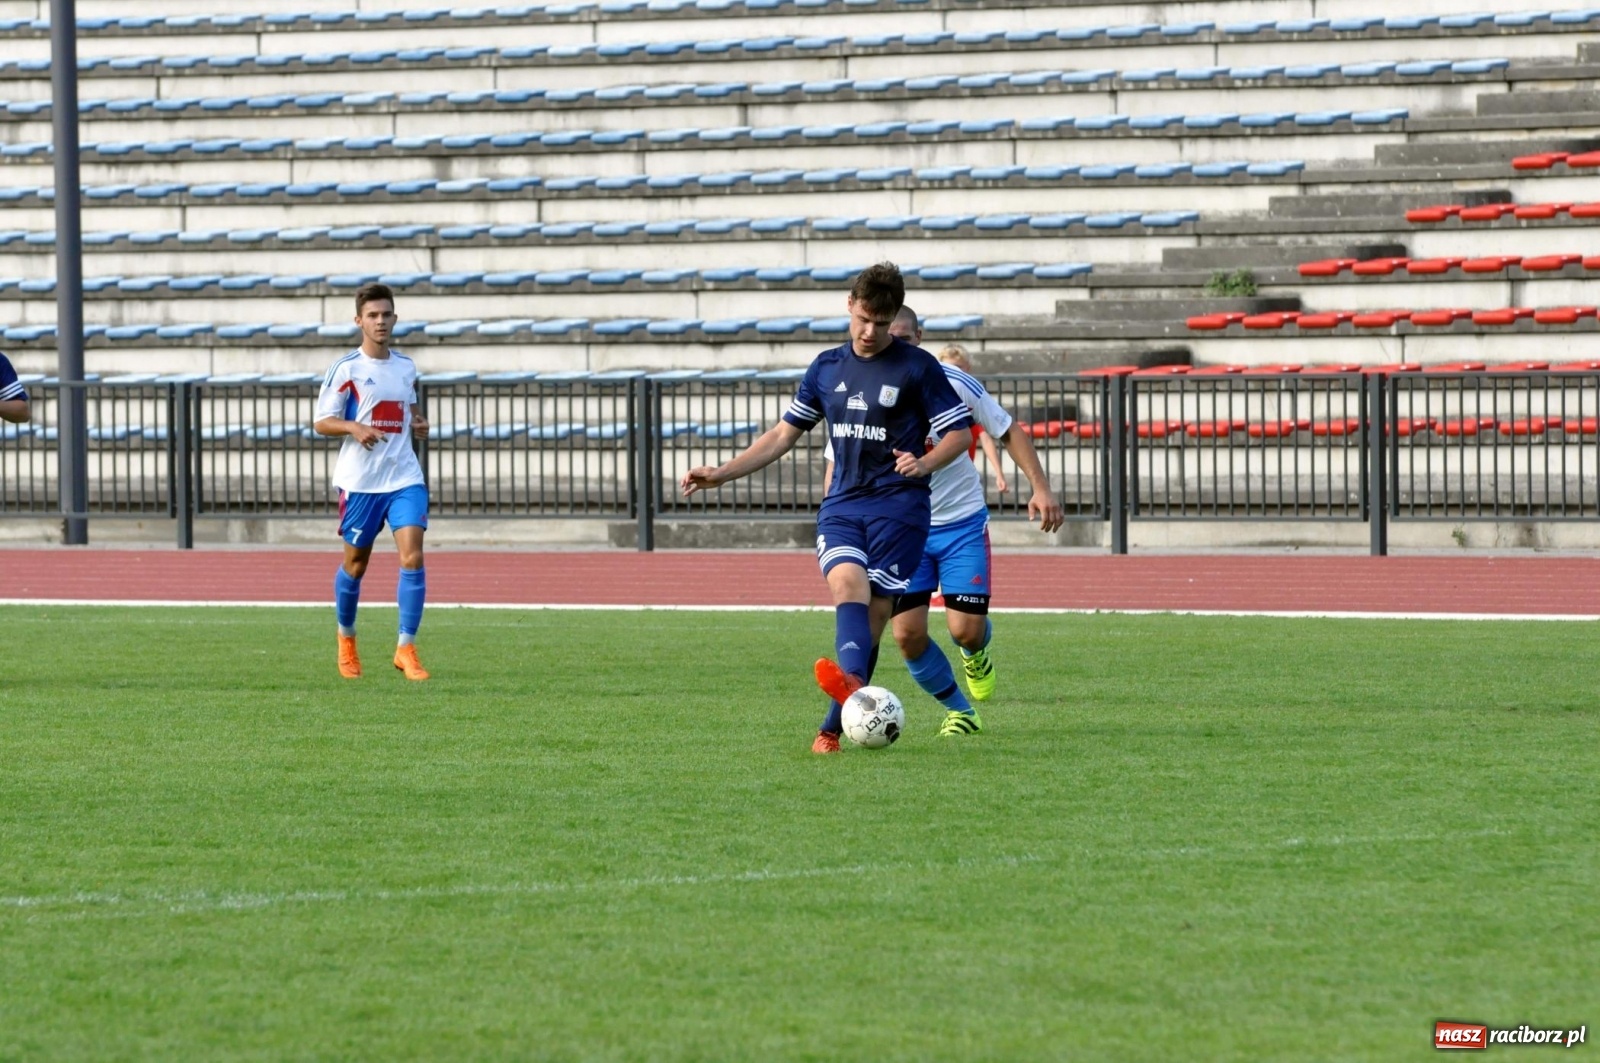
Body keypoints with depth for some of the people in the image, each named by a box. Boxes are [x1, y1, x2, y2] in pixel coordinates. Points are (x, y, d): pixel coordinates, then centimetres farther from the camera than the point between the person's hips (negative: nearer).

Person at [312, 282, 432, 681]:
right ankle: (346, 638, 34)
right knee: (356, 564, 10)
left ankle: (406, 649, -10)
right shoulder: (346, 369, -5)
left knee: (412, 556, -14)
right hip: (360, 480, -3)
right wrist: (355, 428, -24)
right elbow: (321, 422, -5)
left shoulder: (406, 368, 9)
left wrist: (419, 424, 4)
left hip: (405, 478, 3)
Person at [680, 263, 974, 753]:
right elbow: (786, 433, 20)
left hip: (898, 506, -3)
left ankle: (834, 727, -6)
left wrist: (924, 464, -18)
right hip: (841, 505, 3)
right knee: (847, 583, -25)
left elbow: (959, 432, 2)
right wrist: (722, 473, 15)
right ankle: (851, 681, -50)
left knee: (874, 611, -8)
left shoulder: (917, 367, 0)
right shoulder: (828, 367, 13)